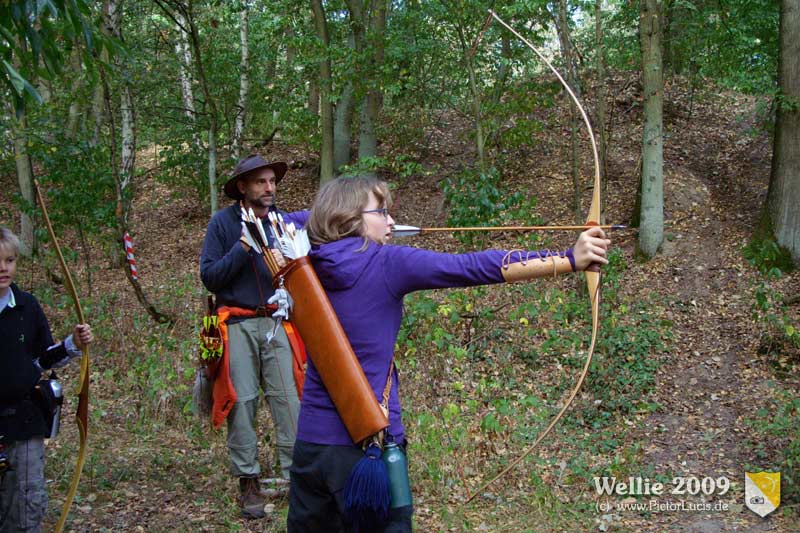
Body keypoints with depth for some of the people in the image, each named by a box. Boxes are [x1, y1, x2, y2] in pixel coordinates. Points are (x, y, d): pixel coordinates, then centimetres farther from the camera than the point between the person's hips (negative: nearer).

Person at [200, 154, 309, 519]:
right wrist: (242, 248, -14)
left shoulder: (284, 221, 5)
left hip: (276, 322, 2)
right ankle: (248, 482, 9)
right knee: (242, 401, 0)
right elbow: (209, 277, -4)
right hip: (238, 325, -2)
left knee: (288, 399, -4)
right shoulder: (222, 223, 0)